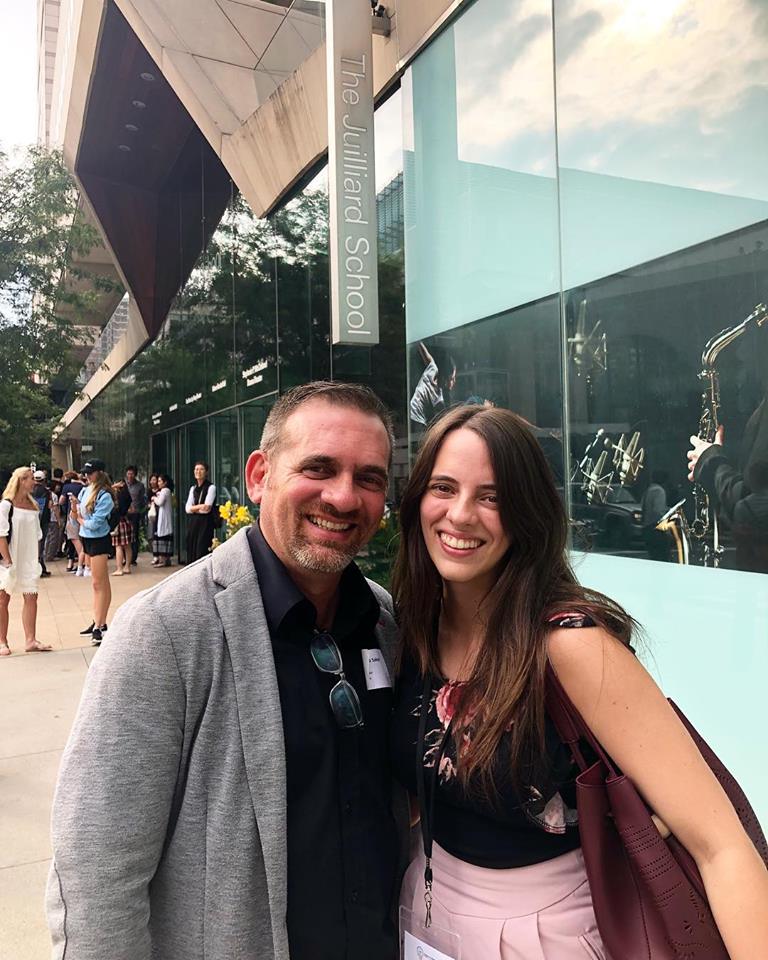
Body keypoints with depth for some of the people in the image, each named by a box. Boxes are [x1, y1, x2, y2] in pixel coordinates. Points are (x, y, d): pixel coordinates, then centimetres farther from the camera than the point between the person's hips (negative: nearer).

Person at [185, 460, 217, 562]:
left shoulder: (211, 487, -5)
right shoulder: (193, 488, 14)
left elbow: (207, 508, -14)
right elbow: (187, 508, 5)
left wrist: (194, 508, -4)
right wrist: (200, 507, -9)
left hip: (206, 523, -6)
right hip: (193, 523, 6)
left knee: (202, 551, -8)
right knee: (191, 552, 6)